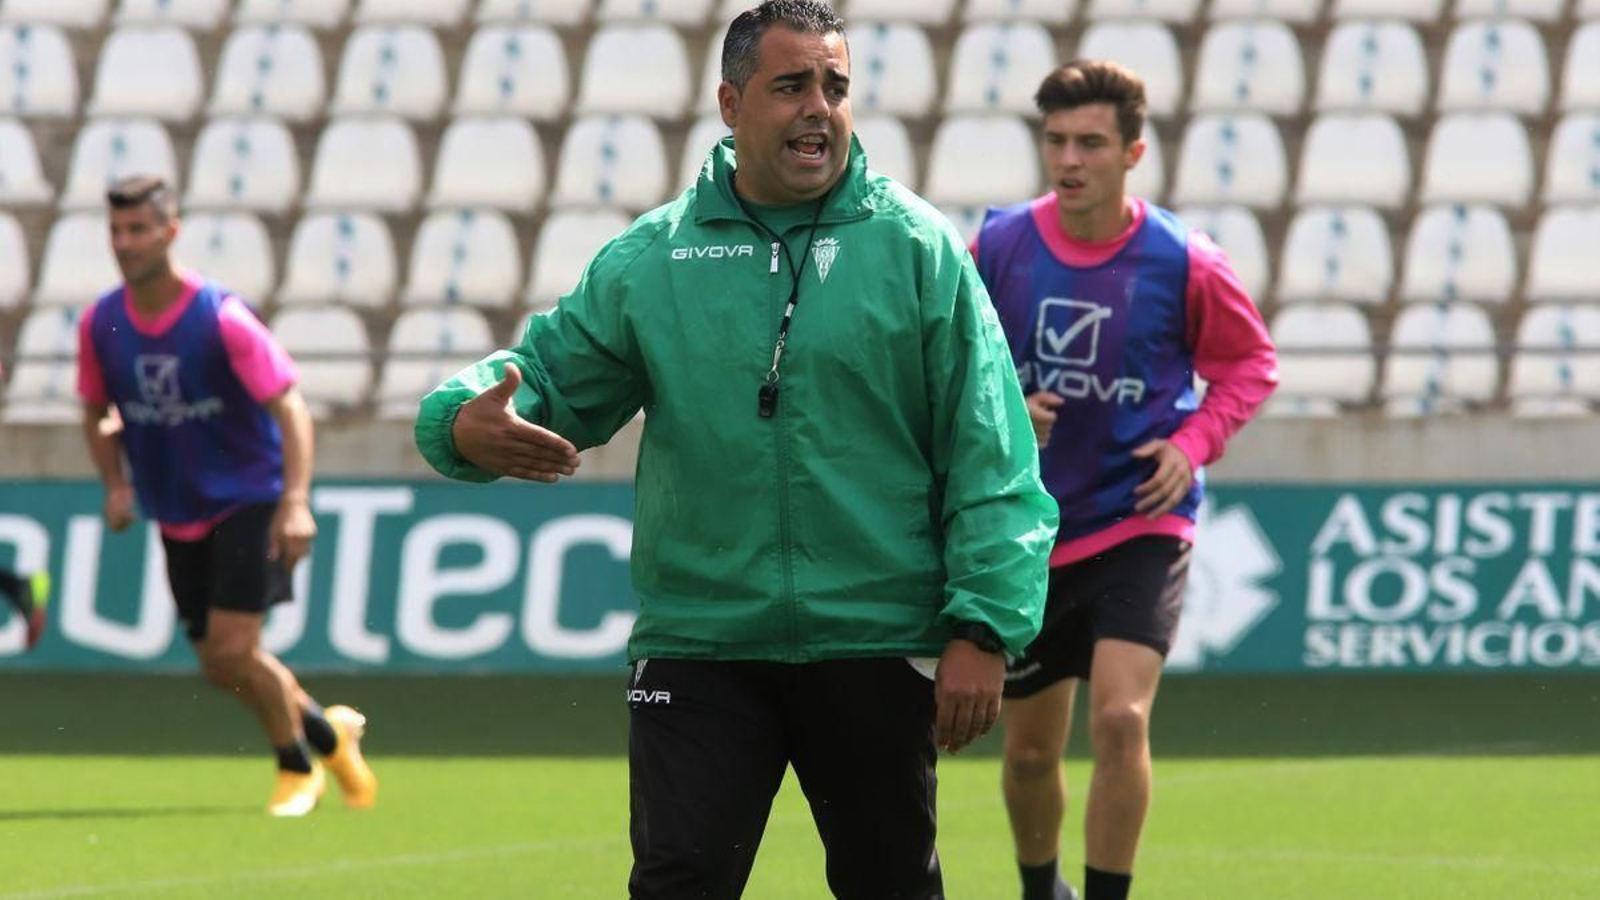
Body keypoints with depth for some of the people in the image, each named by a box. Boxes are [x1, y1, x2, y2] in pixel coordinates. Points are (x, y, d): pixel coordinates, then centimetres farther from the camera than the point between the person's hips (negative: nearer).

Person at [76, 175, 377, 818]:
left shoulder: (222, 318, -19)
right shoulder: (100, 325, -4)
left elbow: (290, 409, -18)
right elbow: (98, 414, 12)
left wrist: (295, 501, -29)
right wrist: (116, 485, -5)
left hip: (249, 500, -5)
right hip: (177, 516, 5)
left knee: (232, 649, -15)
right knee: (217, 665, 6)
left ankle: (296, 766, 11)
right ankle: (328, 732, 32)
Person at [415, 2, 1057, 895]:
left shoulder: (917, 247, -1)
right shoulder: (648, 260, 4)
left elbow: (989, 455, -2)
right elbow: (548, 378, 9)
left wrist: (983, 628, -9)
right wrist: (471, 423, -16)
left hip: (876, 646, -1)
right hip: (697, 645, 1)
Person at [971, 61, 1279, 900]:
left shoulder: (1184, 263, -9)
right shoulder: (997, 248, -5)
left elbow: (1250, 362, 5)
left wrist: (1193, 442, -11)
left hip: (1140, 523, -3)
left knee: (1120, 717, -22)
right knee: (1030, 751, 11)